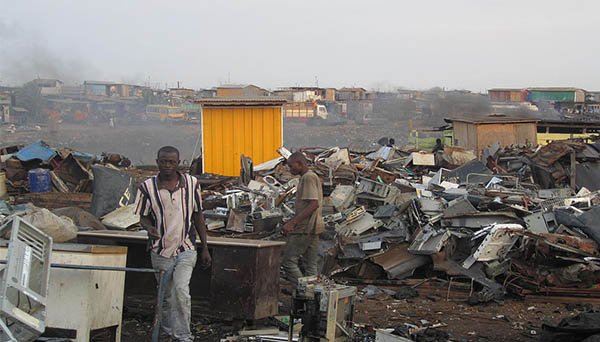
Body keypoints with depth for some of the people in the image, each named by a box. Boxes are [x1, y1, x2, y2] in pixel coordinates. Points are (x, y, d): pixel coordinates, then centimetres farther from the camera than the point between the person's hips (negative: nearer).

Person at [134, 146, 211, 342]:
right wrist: (149, 227, -20)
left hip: (186, 249, -1)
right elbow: (143, 217, 4)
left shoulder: (191, 184, -2)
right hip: (161, 251, 1)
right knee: (166, 296, 12)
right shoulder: (148, 187, -5)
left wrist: (205, 248, 6)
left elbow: (198, 216, 6)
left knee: (181, 290, -18)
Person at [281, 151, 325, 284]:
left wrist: (292, 223, -25)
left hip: (305, 228, -10)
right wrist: (290, 223, 19)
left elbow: (313, 204, -23)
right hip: (312, 228, 10)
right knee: (310, 264, 9)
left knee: (288, 261, -7)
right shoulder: (309, 177, 20)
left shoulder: (308, 178, -13)